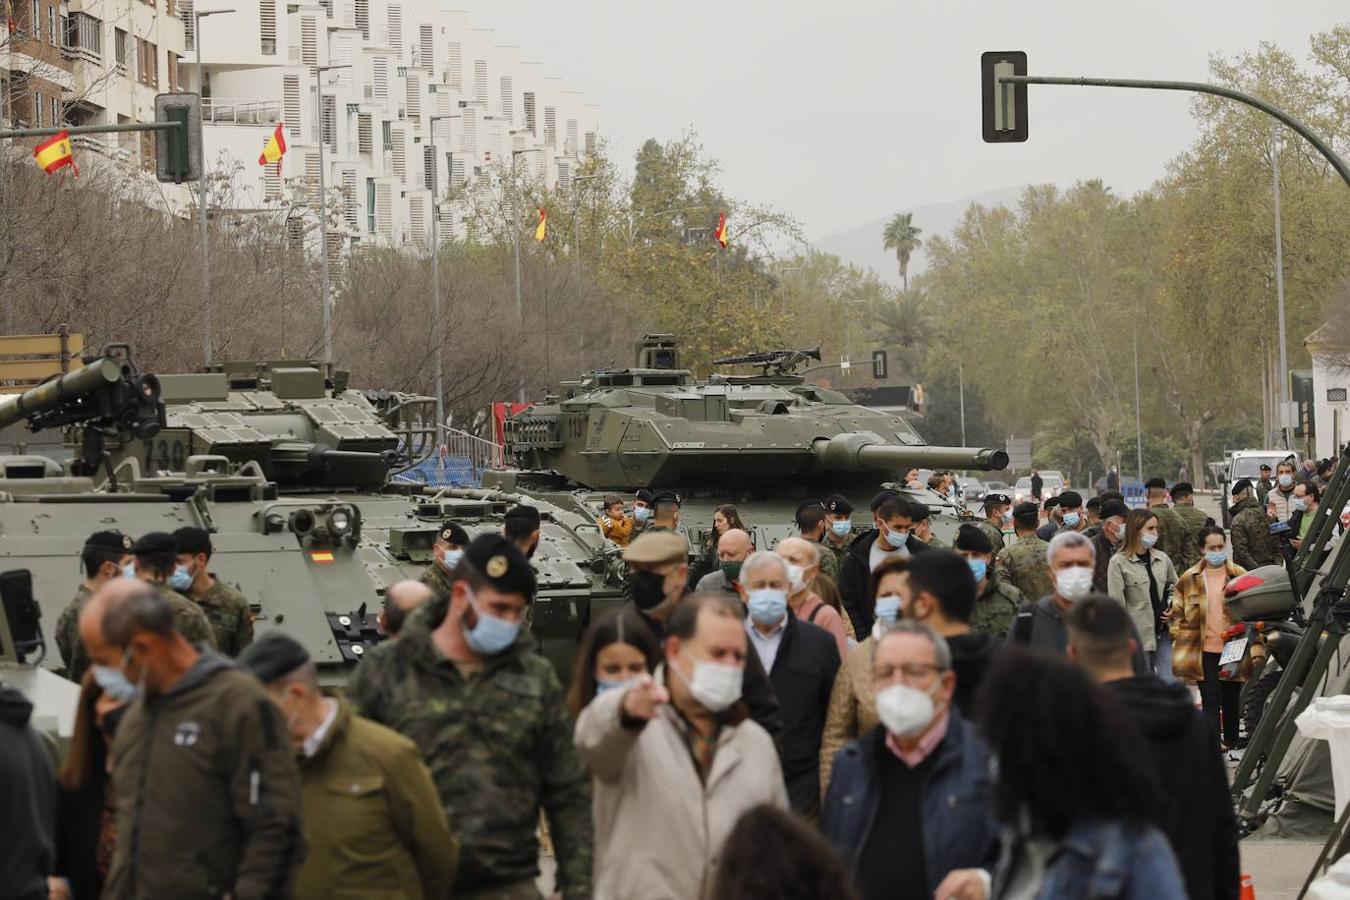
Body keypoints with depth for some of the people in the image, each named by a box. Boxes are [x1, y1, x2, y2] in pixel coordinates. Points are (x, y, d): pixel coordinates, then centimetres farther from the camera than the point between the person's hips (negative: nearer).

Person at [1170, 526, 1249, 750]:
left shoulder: (1239, 576, 2)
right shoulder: (1189, 579, 3)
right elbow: (1177, 613, 10)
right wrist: (1180, 637, 2)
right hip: (1204, 650, -1)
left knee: (1231, 700, 13)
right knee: (1211, 701, -6)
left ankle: (1232, 743, 27)